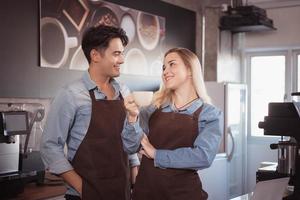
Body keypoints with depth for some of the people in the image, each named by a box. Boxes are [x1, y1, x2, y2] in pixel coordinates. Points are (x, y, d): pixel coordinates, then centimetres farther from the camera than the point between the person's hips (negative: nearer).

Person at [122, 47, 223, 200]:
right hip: (145, 187, 3)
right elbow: (131, 147, 0)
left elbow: (203, 156, -17)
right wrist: (132, 118, -17)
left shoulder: (210, 114, -4)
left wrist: (156, 154, -12)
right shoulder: (154, 108, 4)